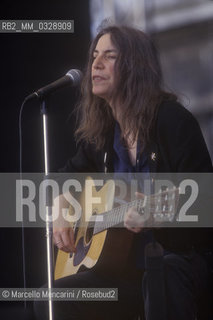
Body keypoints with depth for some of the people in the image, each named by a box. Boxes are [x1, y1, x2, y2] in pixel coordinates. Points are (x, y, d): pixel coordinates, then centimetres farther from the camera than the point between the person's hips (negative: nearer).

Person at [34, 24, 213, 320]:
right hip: (128, 266, 6)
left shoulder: (173, 121, -11)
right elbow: (69, 176, 31)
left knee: (162, 277, -42)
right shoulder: (99, 134, 9)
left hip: (183, 257, -6)